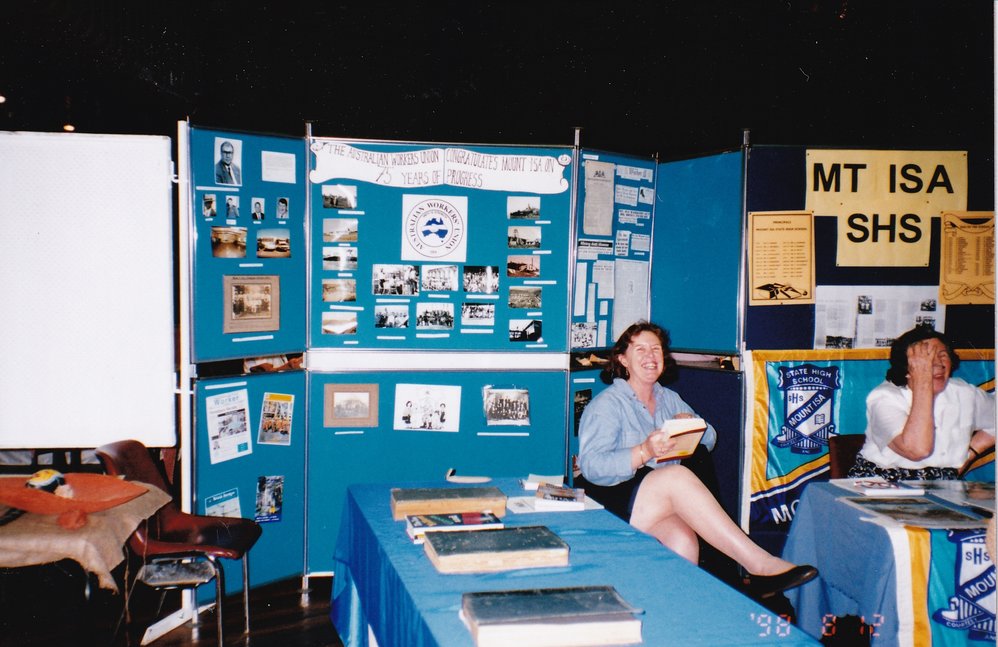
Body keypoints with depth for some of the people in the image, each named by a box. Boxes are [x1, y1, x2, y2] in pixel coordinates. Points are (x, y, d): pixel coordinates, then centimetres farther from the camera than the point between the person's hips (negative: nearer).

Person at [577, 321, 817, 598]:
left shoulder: (669, 399, 23)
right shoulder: (606, 404, 0)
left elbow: (709, 439, 18)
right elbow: (591, 466, -14)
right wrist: (644, 452, -28)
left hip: (666, 504, 5)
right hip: (616, 505, -5)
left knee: (683, 540, -31)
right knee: (677, 476, -31)